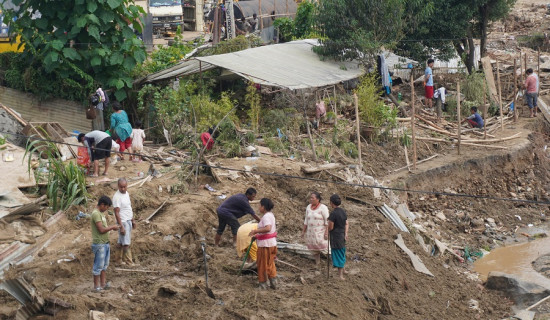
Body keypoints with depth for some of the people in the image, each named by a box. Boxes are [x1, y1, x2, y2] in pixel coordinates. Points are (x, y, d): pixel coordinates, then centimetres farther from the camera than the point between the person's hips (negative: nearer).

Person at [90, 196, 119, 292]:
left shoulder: (101, 213, 14)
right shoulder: (96, 214, -18)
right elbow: (101, 229, -22)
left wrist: (111, 227, 5)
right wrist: (112, 227, -12)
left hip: (105, 243, 10)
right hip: (99, 244, -10)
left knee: (104, 265, 15)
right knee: (98, 266, -2)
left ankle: (103, 283, 22)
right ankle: (96, 286, 6)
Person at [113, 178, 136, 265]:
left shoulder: (126, 193, 7)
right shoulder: (117, 197, -20)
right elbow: (117, 213, -21)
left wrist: (133, 220, 19)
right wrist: (121, 227, -22)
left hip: (128, 221, 8)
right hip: (123, 222, -8)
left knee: (121, 242, 15)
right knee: (126, 243, -3)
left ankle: (118, 259, 22)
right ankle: (129, 262, 2)